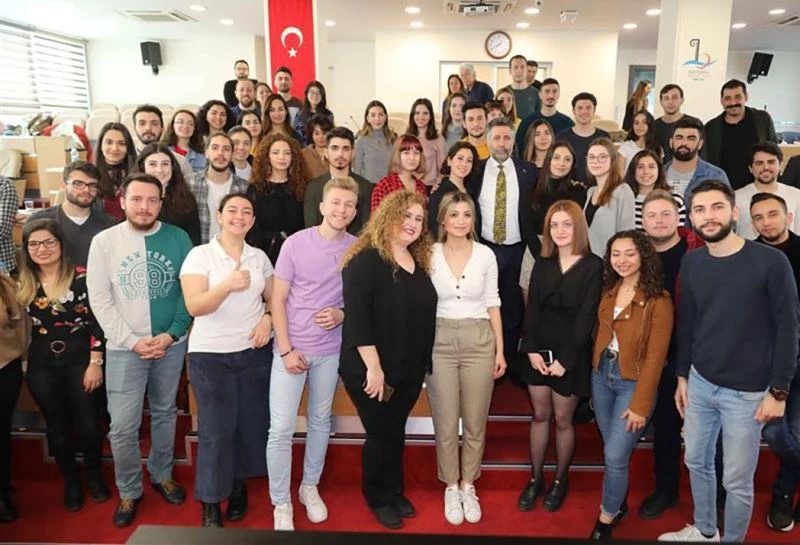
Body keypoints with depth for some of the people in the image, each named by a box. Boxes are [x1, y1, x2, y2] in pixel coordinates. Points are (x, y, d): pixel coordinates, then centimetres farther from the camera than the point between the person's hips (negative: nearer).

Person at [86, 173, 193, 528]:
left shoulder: (178, 238, -3)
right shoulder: (104, 241, -4)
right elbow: (99, 300, -5)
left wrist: (172, 334, -10)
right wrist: (132, 341, -11)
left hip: (172, 345, 1)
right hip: (124, 348, -1)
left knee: (165, 415, 16)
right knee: (122, 426, 0)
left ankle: (162, 475, 37)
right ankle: (129, 491, 22)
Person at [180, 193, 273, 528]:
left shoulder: (260, 257, 6)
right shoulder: (200, 255, -7)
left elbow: (273, 298, 15)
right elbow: (194, 307, -16)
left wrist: (267, 319, -6)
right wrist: (229, 285, -29)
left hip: (254, 351, 4)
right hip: (211, 353, -3)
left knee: (250, 421, 9)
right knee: (216, 428, 0)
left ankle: (240, 485, 31)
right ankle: (210, 502, 17)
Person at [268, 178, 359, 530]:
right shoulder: (296, 243, -8)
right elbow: (278, 299, -6)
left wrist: (343, 314, -14)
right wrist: (286, 349, -11)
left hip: (330, 351, 2)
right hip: (291, 349, -2)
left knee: (320, 422, 16)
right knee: (281, 429, -1)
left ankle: (310, 487, 36)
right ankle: (281, 504, 16)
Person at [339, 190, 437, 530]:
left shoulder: (420, 263, 8)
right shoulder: (366, 260, -16)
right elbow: (356, 315, -23)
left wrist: (422, 363, 11)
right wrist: (373, 367, -26)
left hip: (410, 369, 7)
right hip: (371, 370, -6)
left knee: (396, 432, 20)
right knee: (381, 433, 7)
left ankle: (395, 492, 38)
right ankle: (378, 498, 29)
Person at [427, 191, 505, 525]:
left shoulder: (486, 255, 0)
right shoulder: (430, 255, -2)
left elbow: (492, 303, 5)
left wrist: (500, 350, 4)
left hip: (479, 342, 1)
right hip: (440, 343, -1)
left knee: (475, 423, 11)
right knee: (445, 423, 8)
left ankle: (468, 485, 31)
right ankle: (451, 487, 28)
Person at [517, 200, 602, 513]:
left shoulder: (593, 266, -7)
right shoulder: (542, 264, 7)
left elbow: (586, 317, -11)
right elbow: (532, 309, 2)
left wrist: (566, 358, -14)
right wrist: (531, 349, -9)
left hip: (571, 353, -3)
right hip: (538, 349, 4)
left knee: (563, 419, 8)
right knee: (540, 415, 12)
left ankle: (560, 481, 27)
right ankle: (535, 479, 25)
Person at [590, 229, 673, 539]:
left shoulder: (658, 300, -14)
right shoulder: (609, 290, 4)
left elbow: (655, 356, -14)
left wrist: (641, 404, -15)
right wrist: (596, 373, 2)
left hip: (633, 382, -5)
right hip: (601, 376, 5)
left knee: (615, 455, -3)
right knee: (614, 452, 15)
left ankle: (606, 519, 18)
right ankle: (618, 504, 36)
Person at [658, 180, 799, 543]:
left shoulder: (771, 261, -15)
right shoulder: (691, 262, 0)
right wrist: (682, 376, 12)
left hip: (746, 391, -4)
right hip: (700, 383, 5)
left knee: (737, 481, 8)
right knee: (697, 462, 18)